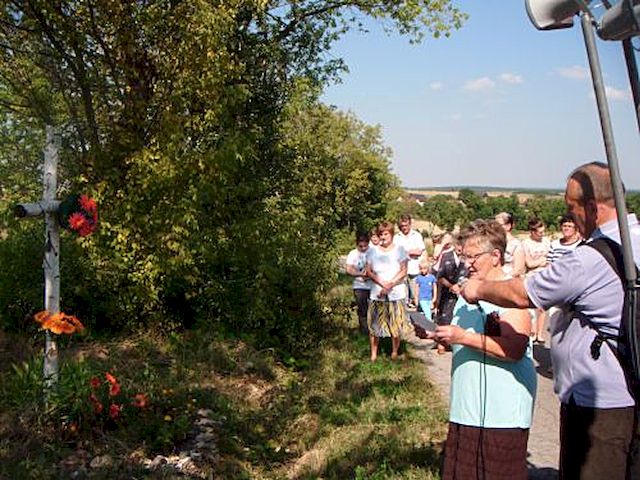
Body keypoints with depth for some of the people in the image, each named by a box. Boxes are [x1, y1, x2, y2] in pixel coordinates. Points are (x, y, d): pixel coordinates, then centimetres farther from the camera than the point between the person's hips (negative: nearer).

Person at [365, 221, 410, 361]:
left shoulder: (399, 249, 2)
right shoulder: (373, 251, 8)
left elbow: (403, 271, -2)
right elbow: (369, 272, 3)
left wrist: (390, 284, -14)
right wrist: (382, 283, -13)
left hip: (396, 293, -1)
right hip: (376, 294, 2)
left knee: (396, 325, 2)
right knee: (374, 325, 2)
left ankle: (394, 353, 17)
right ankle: (373, 354, 12)